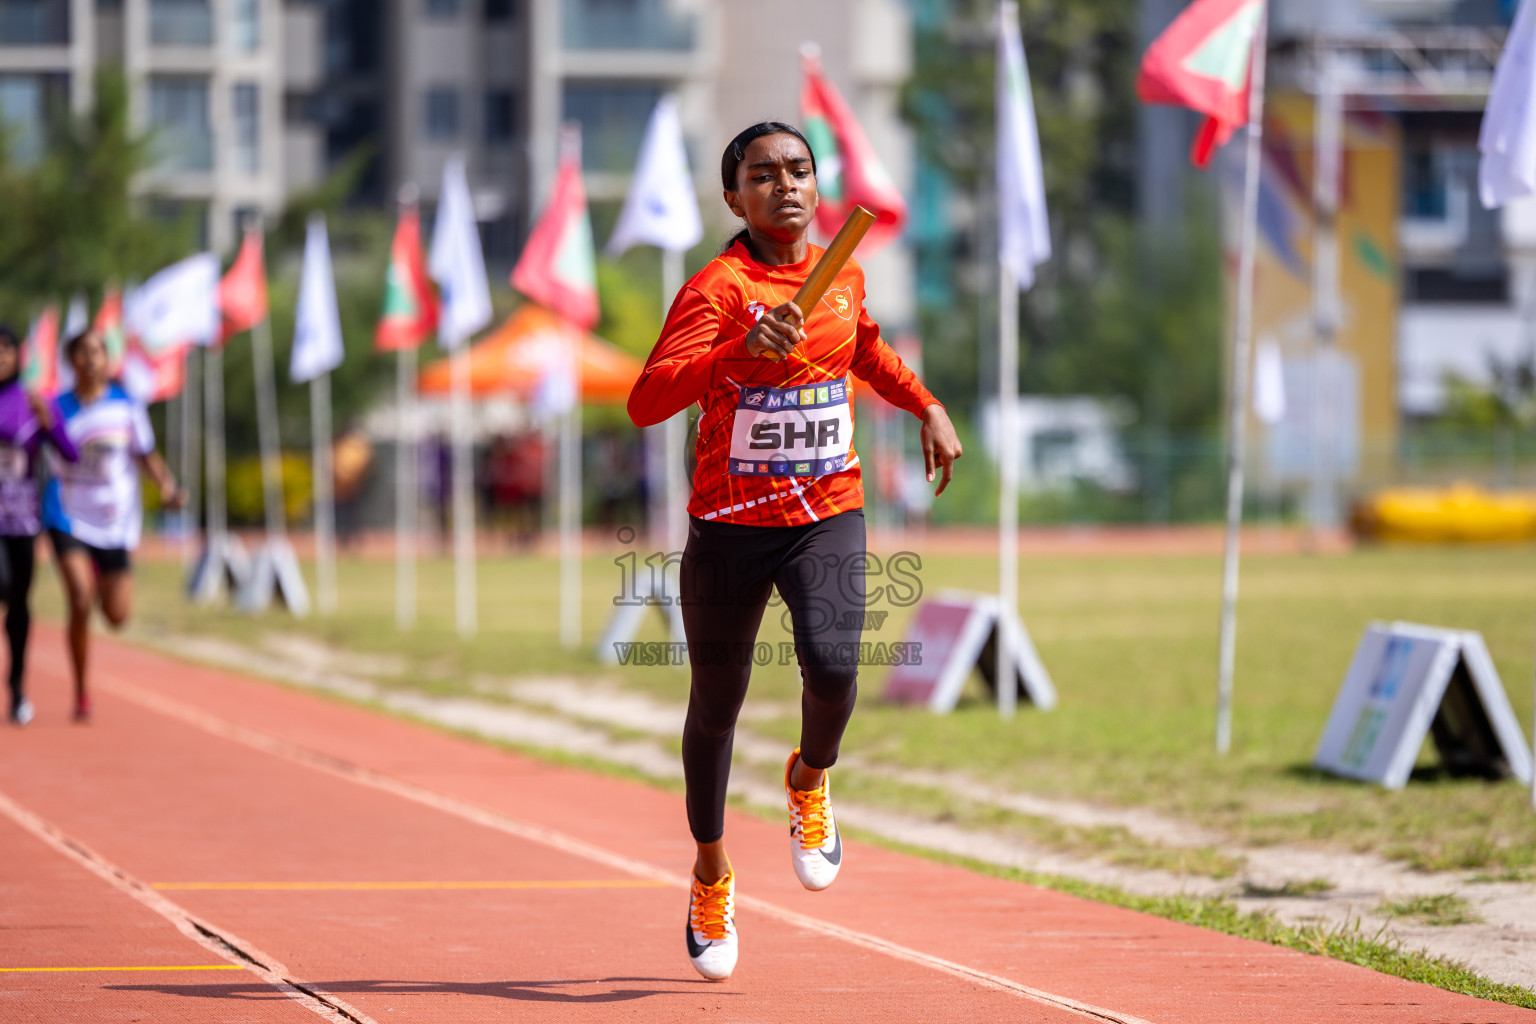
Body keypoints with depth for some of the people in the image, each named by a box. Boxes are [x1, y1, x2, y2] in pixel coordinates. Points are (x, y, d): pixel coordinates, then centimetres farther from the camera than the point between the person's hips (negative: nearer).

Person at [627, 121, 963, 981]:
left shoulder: (842, 272, 4)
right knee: (717, 705, 11)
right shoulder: (717, 288, -14)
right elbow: (647, 402, -27)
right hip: (730, 524, -2)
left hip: (828, 515, 2)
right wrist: (740, 351, -39)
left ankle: (811, 779, 10)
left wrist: (927, 406, 18)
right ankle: (712, 872, 35)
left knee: (831, 662, -24)